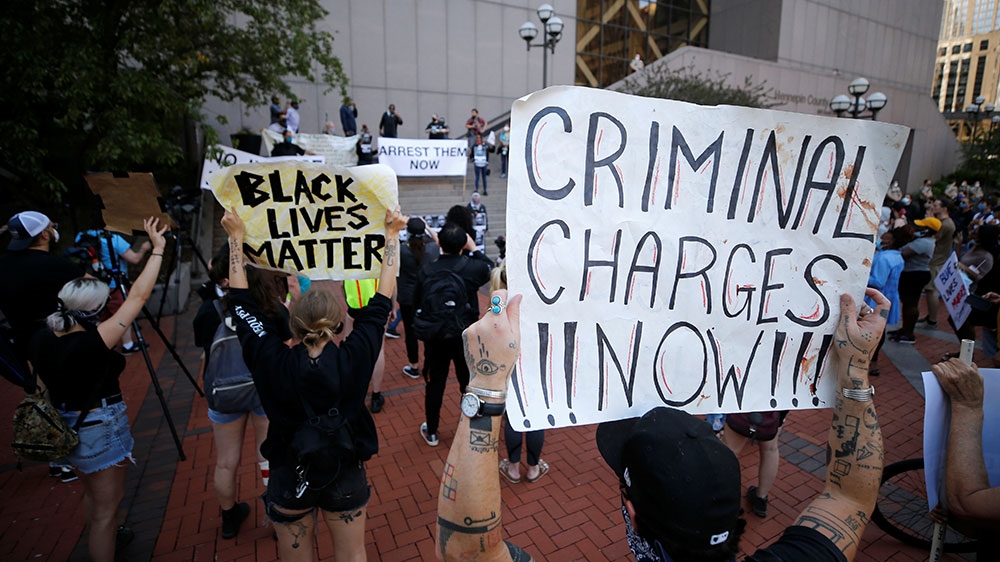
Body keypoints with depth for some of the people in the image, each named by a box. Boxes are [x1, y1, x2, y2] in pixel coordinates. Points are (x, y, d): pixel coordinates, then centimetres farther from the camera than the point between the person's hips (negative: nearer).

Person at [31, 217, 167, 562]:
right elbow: (138, 296, -27)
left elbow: (47, 385, 7)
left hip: (67, 427, 9)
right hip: (100, 429, -9)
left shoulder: (40, 341, -6)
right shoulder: (93, 343, -28)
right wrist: (158, 249, -21)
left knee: (92, 495, 31)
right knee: (106, 509, 9)